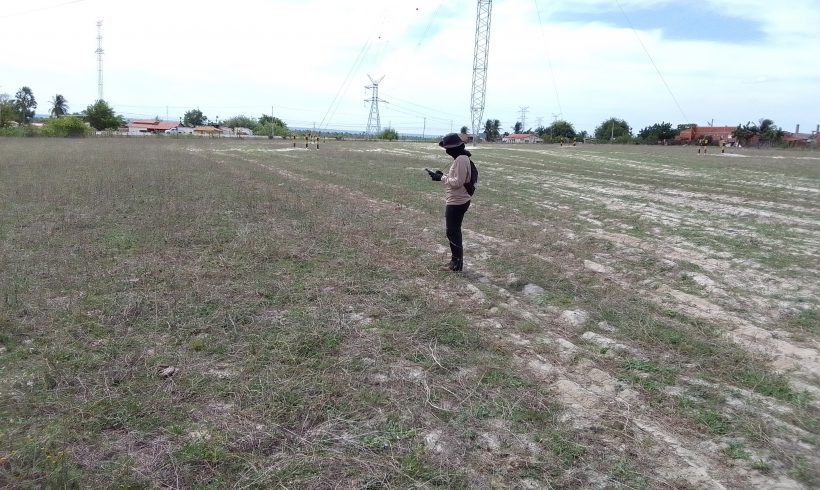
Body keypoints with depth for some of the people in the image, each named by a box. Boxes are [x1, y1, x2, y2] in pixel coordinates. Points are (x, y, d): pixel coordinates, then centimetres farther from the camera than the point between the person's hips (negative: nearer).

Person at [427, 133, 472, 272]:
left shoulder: (460, 160, -21)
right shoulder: (461, 158, 11)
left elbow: (458, 182, -24)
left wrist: (441, 178, -16)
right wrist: (443, 175, 6)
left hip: (456, 203, -11)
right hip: (456, 201, 11)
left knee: (452, 232, -2)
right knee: (454, 231, 18)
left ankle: (457, 262, 8)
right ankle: (456, 260, 29)